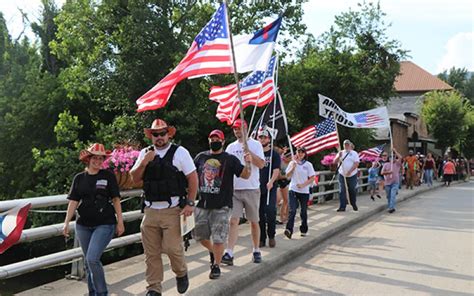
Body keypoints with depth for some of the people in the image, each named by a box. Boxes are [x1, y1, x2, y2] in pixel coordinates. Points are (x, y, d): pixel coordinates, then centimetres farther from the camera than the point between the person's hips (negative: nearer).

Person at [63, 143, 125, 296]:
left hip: (105, 224, -4)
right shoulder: (79, 178, 6)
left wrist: (120, 222, -2)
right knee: (88, 262, 12)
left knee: (92, 259, -17)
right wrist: (66, 223, -2)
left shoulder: (108, 176, -2)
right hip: (83, 225, 4)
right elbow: (73, 202, 5)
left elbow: (116, 199, -1)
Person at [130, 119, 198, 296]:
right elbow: (135, 178, 10)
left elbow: (193, 178, -2)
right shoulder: (145, 153, 11)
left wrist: (190, 203, -8)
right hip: (150, 211, 4)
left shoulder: (180, 152, -1)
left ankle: (181, 274, 22)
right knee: (151, 253, 6)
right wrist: (143, 163, -8)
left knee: (172, 247, -8)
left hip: (172, 210, -4)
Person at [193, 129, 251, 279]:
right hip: (202, 204, 4)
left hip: (221, 206, -4)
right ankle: (212, 251, 41)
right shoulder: (200, 157, 9)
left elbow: (245, 175, -4)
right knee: (199, 234, 12)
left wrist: (248, 163, -22)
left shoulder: (230, 159, 0)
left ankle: (216, 266, 15)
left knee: (218, 238, -2)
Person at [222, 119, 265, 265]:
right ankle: (229, 254, -9)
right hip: (234, 189, 3)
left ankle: (256, 251, 21)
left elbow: (261, 164, -11)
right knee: (233, 221, -6)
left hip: (251, 189, -2)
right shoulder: (231, 147, 12)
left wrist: (249, 151, -20)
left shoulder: (255, 144, 0)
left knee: (254, 221, 8)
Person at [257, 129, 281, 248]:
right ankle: (261, 238, 12)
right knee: (259, 213, 3)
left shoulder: (274, 154, 5)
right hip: (257, 188, 3)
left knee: (270, 211, -12)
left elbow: (276, 170, -6)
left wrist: (271, 182, -22)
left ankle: (271, 236, 4)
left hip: (270, 188, -3)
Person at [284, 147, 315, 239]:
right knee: (292, 210, -13)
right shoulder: (292, 163, 7)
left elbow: (312, 178, -1)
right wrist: (294, 165, -8)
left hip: (304, 191, 0)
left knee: (303, 211, 9)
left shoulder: (308, 164, 2)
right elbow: (288, 175, 1)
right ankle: (289, 230, -20)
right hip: (293, 190, 0)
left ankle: (304, 230, 23)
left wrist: (303, 185, -13)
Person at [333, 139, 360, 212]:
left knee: (352, 191, 7)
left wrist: (350, 171, -20)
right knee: (342, 191, -4)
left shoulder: (354, 153, 2)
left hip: (352, 175, -2)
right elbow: (335, 162, 3)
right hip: (342, 174, 2)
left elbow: (356, 163, -9)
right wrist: (339, 156, -16)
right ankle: (342, 206, -3)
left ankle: (354, 205, 26)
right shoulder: (341, 153, 10)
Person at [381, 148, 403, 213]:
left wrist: (395, 151, -7)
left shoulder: (397, 164, 6)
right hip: (387, 183, 3)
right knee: (388, 196, 9)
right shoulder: (386, 164, 9)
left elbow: (400, 157, -12)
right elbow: (382, 172, 1)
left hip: (395, 182, -3)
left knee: (393, 195, -15)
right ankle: (391, 207, 23)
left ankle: (391, 208, -19)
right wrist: (388, 172, -17)